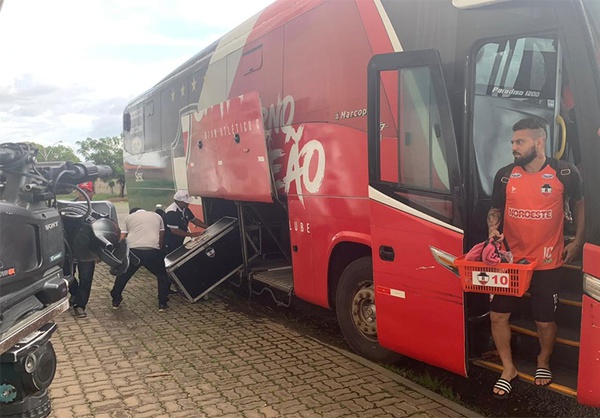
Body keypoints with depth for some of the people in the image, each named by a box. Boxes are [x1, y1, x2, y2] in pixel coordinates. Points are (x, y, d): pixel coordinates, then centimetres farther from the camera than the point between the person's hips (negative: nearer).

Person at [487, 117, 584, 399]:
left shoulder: (565, 173, -8)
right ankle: (508, 369, 23)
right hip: (510, 258, 2)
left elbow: (581, 204, 9)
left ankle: (543, 362, 39)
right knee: (498, 314, 1)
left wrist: (577, 241, 7)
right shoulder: (505, 175, -2)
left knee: (545, 321, 8)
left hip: (547, 263, -2)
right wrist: (493, 229, -11)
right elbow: (495, 209, 10)